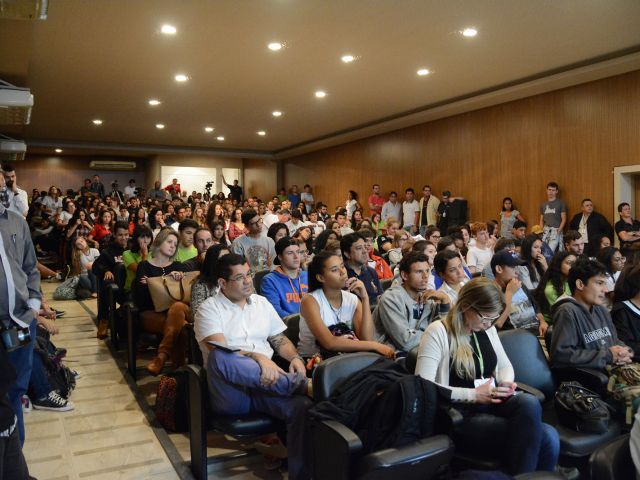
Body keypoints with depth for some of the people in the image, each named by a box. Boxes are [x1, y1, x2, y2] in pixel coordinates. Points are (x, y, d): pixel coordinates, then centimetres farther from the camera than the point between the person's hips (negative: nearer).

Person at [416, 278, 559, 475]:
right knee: (546, 437, -26)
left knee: (529, 402, -29)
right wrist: (474, 395, -18)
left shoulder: (487, 329, 12)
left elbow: (505, 365, 26)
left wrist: (506, 383, 2)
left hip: (492, 406, 7)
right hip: (460, 416, -7)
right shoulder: (437, 332, -10)